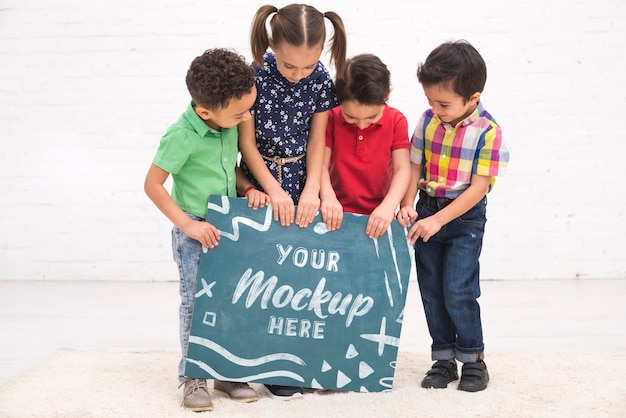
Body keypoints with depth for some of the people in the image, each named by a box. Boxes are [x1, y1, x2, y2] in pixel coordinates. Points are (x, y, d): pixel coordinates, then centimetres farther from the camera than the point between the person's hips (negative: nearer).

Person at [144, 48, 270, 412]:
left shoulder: (230, 124, -4)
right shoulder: (181, 137, -23)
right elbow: (153, 184, -15)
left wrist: (248, 188, -5)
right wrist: (187, 224, -18)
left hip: (228, 227, 6)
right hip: (195, 231, -6)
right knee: (196, 303, 0)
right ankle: (193, 378, 12)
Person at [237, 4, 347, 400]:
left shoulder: (321, 80, -9)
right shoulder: (253, 77, -17)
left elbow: (316, 141, -2)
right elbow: (247, 143, -11)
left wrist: (311, 190, -13)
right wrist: (274, 190, -16)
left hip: (301, 180, 2)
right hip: (261, 181, -2)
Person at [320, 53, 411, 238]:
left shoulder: (396, 121, -2)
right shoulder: (332, 118, -2)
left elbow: (402, 169, -8)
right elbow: (321, 164, -6)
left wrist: (389, 206, -24)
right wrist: (328, 197, -24)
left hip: (377, 216, 0)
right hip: (338, 214, 0)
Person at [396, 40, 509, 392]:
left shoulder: (488, 132, -16)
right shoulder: (428, 120, -2)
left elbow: (479, 187, -18)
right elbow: (415, 165, 5)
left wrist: (438, 220, -22)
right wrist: (408, 204, -11)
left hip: (465, 218, -5)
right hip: (427, 212, 5)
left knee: (458, 291, -7)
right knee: (431, 291, 9)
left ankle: (473, 359, 13)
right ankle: (444, 359, 22)